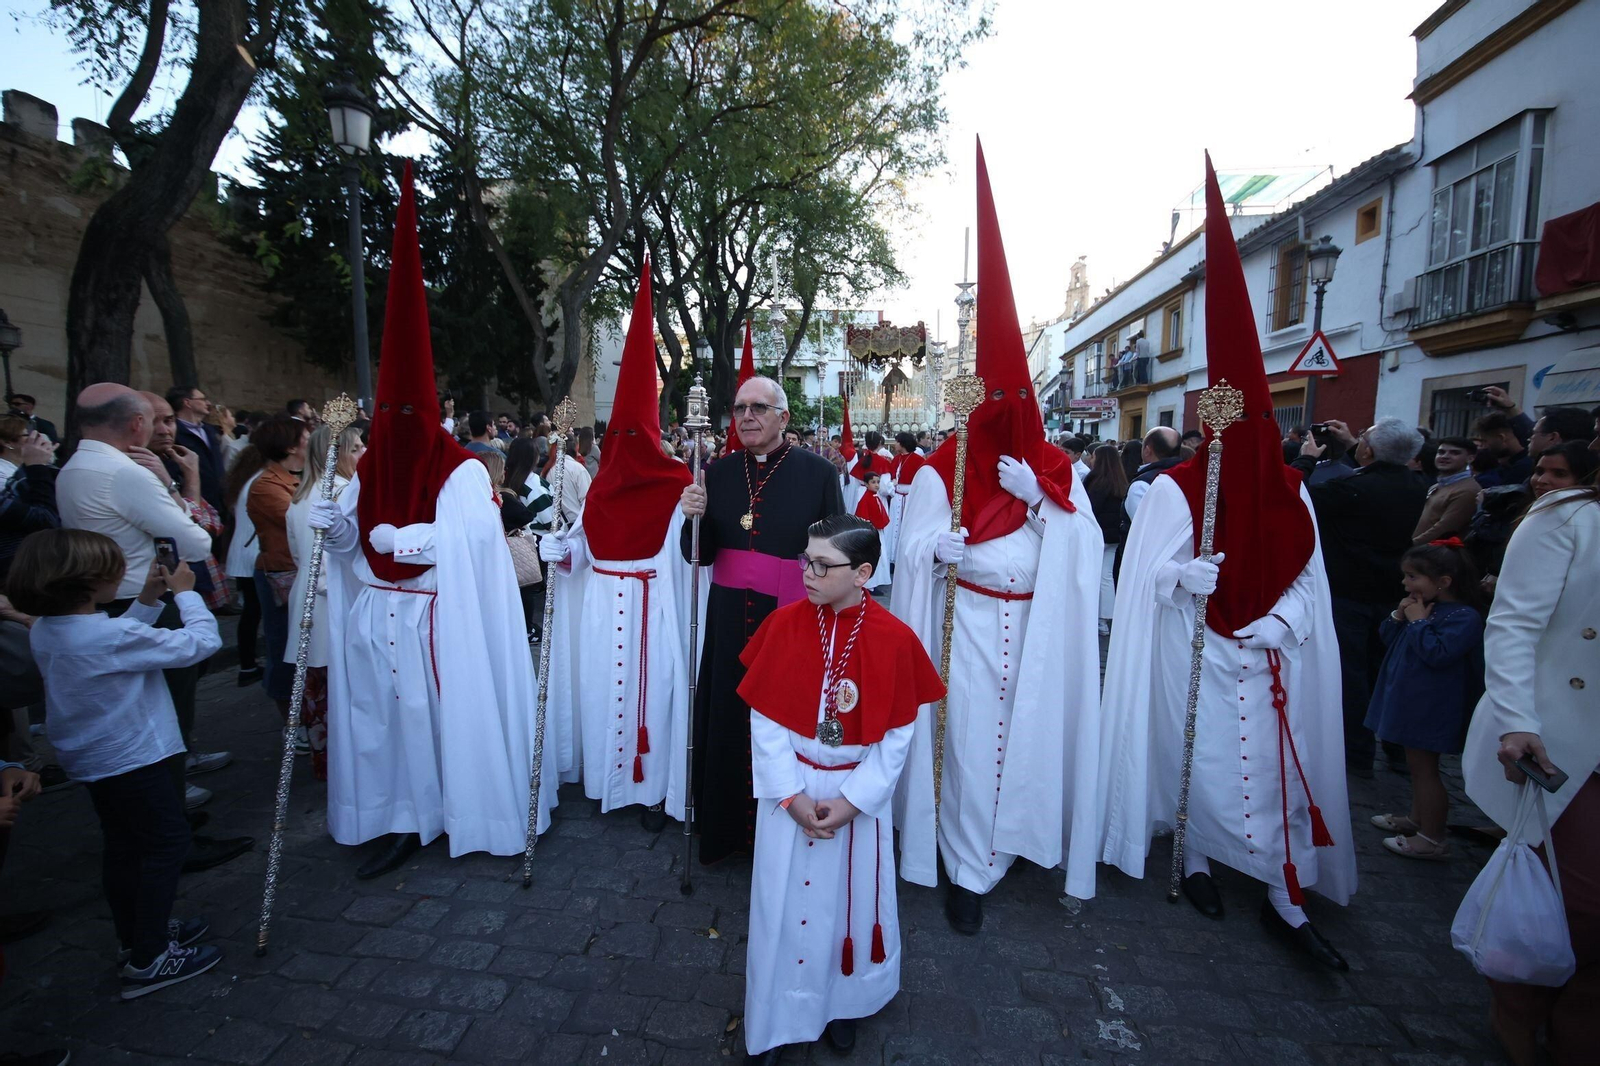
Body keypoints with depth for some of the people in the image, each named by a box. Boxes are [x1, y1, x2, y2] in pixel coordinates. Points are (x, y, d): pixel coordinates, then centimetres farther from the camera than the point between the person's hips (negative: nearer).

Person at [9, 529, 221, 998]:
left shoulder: (45, 631, -2)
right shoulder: (111, 635, -29)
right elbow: (202, 641, -25)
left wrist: (148, 601, 2)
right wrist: (184, 593, -12)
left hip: (93, 759, 9)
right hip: (136, 758, -9)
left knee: (123, 846, 21)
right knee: (166, 844, 4)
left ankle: (137, 936, 36)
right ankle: (148, 960, 12)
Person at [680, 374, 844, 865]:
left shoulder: (818, 471, -5)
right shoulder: (718, 473, 6)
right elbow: (699, 554, 5)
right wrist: (694, 517, -14)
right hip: (729, 621, 3)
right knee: (727, 717, 11)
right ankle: (726, 827, 33)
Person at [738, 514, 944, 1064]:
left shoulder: (894, 639, -16)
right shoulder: (784, 623, -13)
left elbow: (897, 735, -9)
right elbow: (764, 719, -9)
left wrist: (853, 800, -13)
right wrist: (791, 795, -13)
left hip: (860, 792, 0)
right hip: (791, 787, 1)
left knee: (851, 902, 17)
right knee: (784, 903, 13)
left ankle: (844, 1003, 45)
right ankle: (778, 1020, 38)